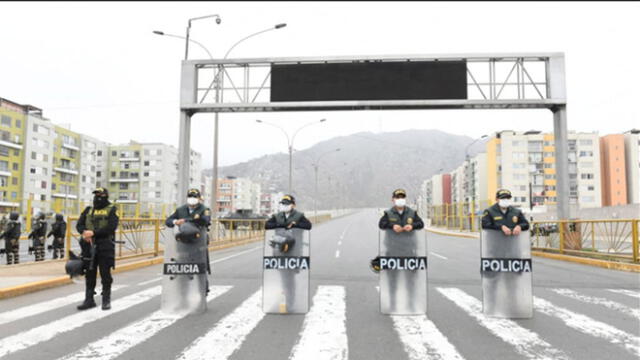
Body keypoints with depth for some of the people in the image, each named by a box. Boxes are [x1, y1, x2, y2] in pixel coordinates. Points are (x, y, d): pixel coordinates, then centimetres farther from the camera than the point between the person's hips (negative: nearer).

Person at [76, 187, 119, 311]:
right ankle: (89, 300, 19)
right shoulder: (88, 210, 14)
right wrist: (84, 232, -15)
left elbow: (111, 227, -13)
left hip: (105, 247, -4)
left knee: (105, 275, 1)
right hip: (89, 246, 4)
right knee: (90, 274, 10)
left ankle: (106, 300, 12)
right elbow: (79, 224, 6)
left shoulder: (112, 209, 0)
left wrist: (94, 233, -19)